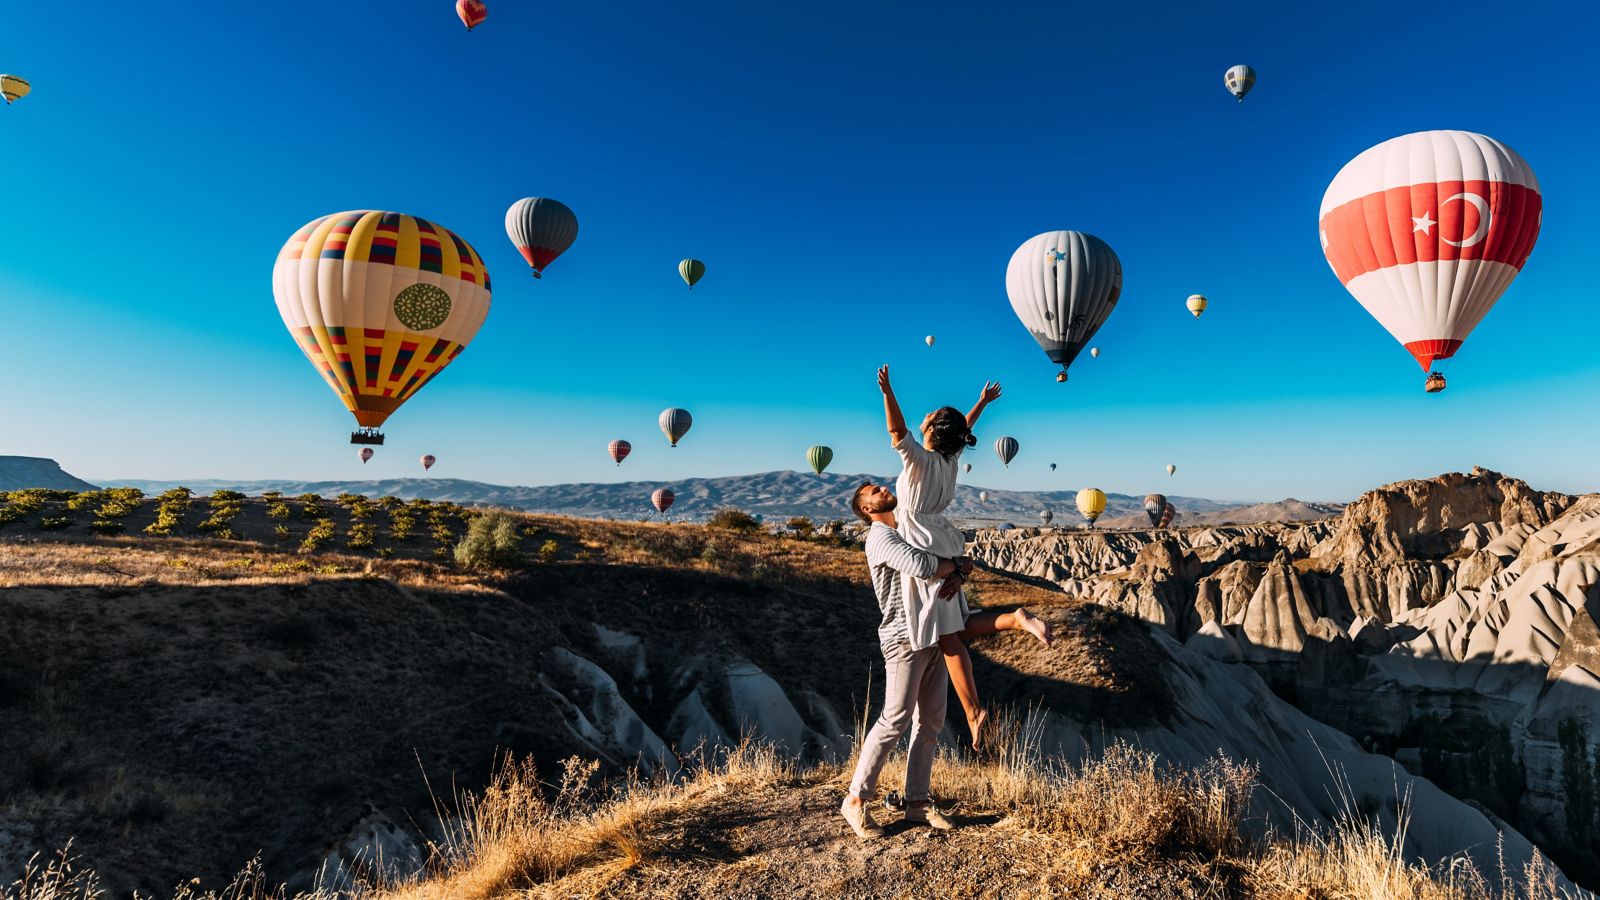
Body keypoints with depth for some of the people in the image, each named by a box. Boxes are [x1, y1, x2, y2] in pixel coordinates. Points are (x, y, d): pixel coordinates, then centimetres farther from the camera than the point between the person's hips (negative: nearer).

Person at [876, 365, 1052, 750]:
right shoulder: (951, 457, 8)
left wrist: (888, 394, -39)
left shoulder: (920, 458, -13)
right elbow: (964, 428, 26)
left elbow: (897, 432, -28)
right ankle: (1016, 619, -3)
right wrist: (982, 403, 39)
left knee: (947, 637, -5)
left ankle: (973, 711, -4)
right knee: (958, 630, 13)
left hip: (925, 549, -8)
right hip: (946, 547, 8)